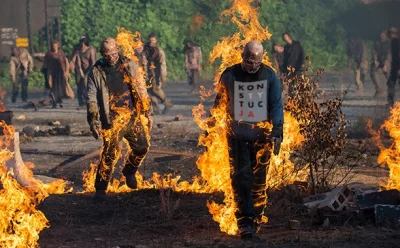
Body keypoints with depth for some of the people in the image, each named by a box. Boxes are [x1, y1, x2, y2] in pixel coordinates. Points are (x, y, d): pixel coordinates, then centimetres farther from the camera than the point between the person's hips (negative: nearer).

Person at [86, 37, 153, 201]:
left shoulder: (130, 65, 4)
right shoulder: (96, 72, -3)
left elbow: (141, 90, 10)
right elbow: (92, 100, -3)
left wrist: (148, 113, 9)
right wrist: (94, 122, -11)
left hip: (133, 116, 4)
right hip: (112, 119, -4)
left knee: (142, 147, 8)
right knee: (110, 153, -11)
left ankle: (129, 171, 37)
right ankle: (100, 189, 0)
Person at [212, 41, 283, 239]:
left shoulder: (269, 76, -3)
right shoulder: (230, 75, -4)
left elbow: (276, 104, -5)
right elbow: (219, 100, 9)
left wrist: (277, 130, -15)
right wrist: (212, 122, 14)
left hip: (261, 136, 1)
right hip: (237, 135, -1)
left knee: (258, 180, 10)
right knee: (241, 177, -12)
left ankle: (255, 220, 23)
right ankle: (245, 222, -14)